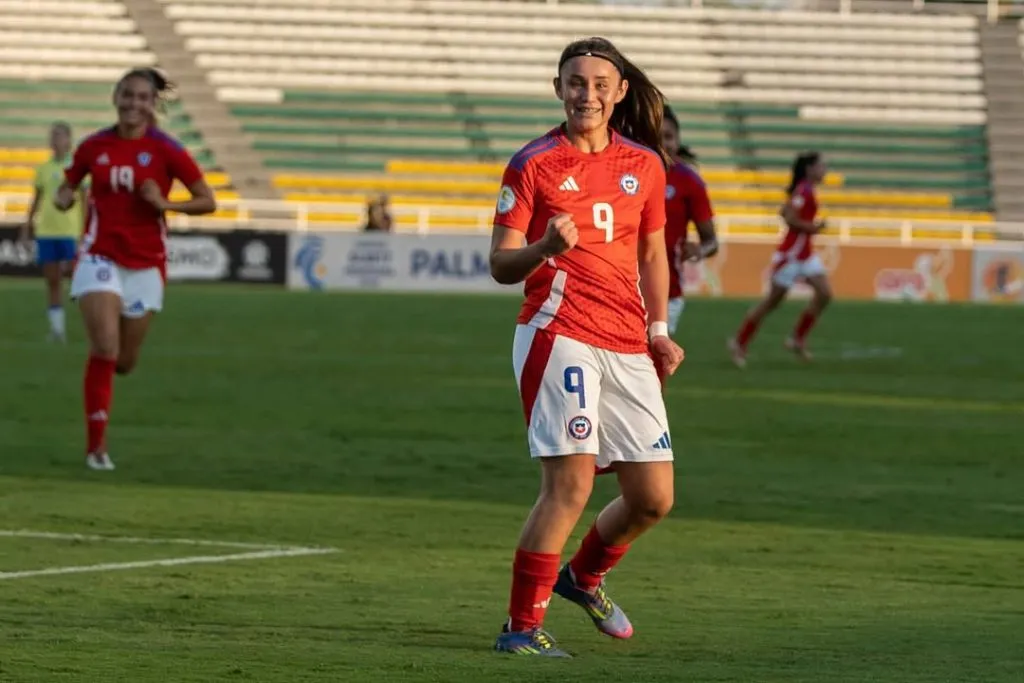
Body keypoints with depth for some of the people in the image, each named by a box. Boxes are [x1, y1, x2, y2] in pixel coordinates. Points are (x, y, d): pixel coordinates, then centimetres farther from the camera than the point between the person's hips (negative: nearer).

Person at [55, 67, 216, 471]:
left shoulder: (166, 151, -6)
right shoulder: (93, 147, -1)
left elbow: (207, 202, -4)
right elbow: (68, 187, 14)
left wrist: (165, 203, -20)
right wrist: (63, 198, -10)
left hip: (145, 264, 1)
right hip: (100, 258, -1)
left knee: (124, 361, 9)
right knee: (104, 348, -18)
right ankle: (96, 445, -9)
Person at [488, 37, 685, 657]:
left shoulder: (645, 165, 12)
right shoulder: (533, 164, -1)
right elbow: (501, 265, -2)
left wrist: (658, 330, 12)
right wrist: (545, 247, -23)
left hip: (628, 348, 5)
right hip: (559, 333, -5)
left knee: (654, 498, 6)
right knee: (571, 482, -18)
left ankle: (584, 576, 35)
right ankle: (522, 627, -10)